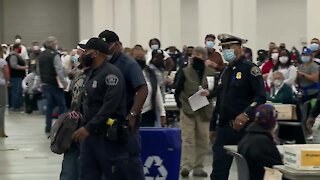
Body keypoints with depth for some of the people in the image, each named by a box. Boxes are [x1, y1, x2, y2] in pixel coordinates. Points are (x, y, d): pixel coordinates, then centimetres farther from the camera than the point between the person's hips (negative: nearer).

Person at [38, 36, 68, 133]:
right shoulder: (54, 55, -15)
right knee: (61, 105, 2)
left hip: (45, 84, 8)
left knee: (50, 104, 12)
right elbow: (59, 71, -21)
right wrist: (64, 82, -17)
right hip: (55, 84, -8)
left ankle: (48, 127, 10)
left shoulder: (41, 55, 11)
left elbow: (39, 70, 19)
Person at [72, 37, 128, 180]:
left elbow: (110, 106, -22)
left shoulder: (111, 73, -13)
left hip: (108, 135, -9)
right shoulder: (91, 73, 16)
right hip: (88, 132, 9)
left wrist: (89, 127, -24)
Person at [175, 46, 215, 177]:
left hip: (204, 111, 2)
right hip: (188, 110, -2)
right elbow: (177, 91, 6)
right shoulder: (185, 72, 3)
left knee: (203, 139, 4)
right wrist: (181, 105, -1)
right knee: (187, 138, -8)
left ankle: (198, 167, 12)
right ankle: (186, 165, -12)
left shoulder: (211, 73, 3)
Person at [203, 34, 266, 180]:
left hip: (243, 127, -6)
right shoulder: (226, 71, 17)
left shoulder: (250, 69, -6)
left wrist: (246, 115, -27)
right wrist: (213, 127, 19)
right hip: (224, 128, 7)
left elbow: (261, 96, -15)